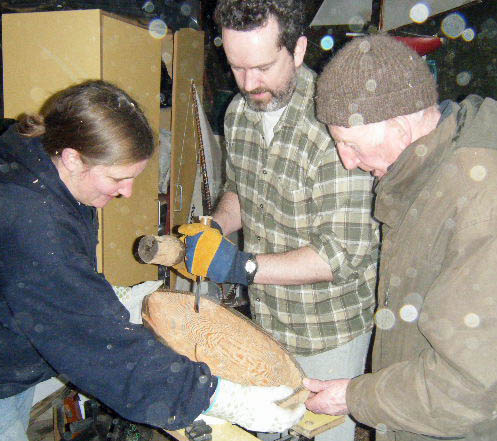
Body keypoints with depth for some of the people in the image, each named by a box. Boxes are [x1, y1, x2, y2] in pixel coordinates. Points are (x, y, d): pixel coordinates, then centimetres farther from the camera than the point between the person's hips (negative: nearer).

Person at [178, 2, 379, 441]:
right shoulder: (239, 111, -3)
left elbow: (345, 253, -27)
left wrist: (241, 266, -28)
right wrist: (215, 228, -8)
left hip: (329, 326, -6)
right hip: (265, 316, 6)